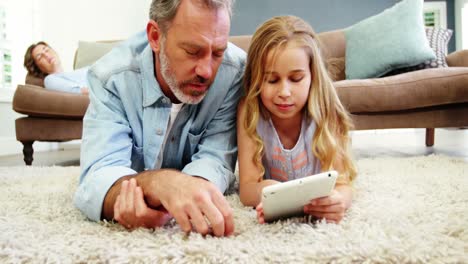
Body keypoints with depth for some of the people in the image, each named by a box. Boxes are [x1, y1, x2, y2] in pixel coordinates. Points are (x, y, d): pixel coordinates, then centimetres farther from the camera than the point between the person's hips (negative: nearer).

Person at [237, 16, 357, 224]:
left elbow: (342, 183, -25)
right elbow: (247, 187, -27)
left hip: (317, 209, 1)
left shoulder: (325, 112, -22)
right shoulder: (249, 110, -24)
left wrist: (337, 201, -49)